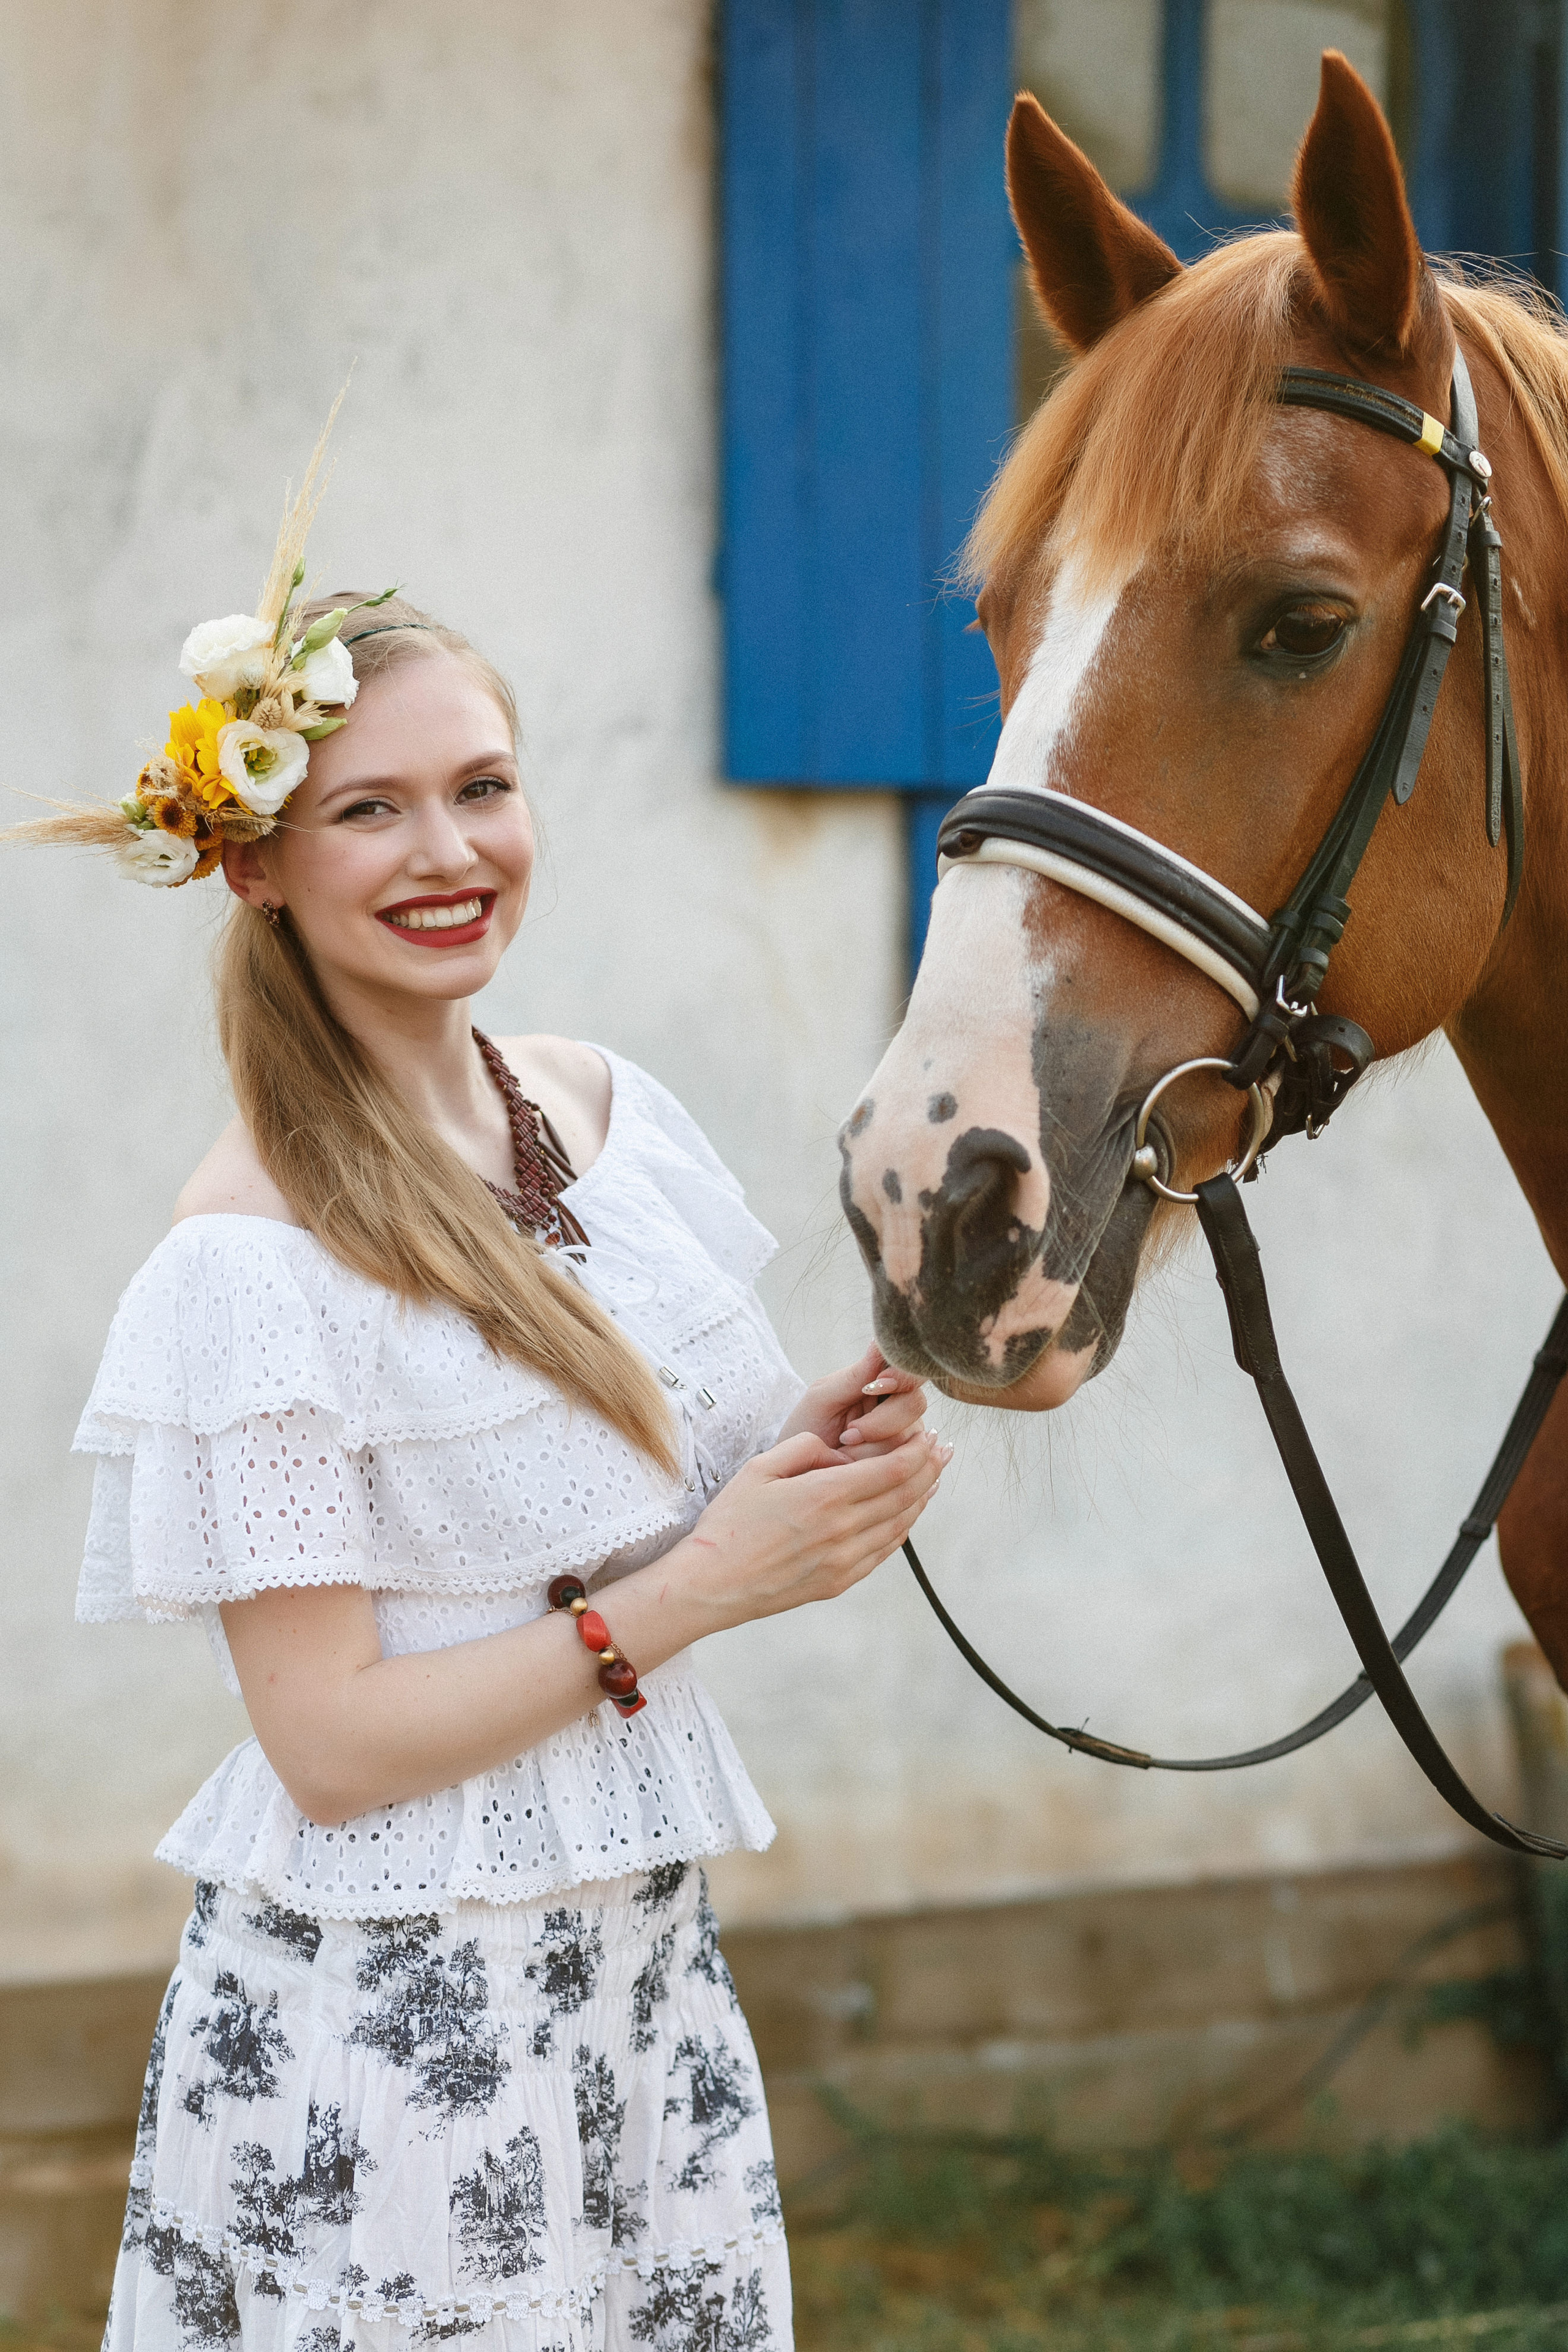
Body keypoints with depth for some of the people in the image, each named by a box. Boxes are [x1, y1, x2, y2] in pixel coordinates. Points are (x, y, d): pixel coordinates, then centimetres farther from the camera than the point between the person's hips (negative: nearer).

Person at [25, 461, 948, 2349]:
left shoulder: (604, 1109, 4)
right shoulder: (257, 1259, -17)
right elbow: (332, 1745, -18)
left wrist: (816, 1452, -4)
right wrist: (698, 1589, -19)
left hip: (646, 1966, 7)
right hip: (389, 2028, -7)